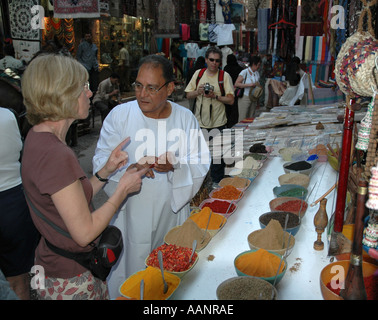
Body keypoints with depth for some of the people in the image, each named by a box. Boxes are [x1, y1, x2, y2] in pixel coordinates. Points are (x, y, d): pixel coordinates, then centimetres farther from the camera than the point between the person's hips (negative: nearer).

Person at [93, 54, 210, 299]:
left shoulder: (185, 117, 0)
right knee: (132, 270, 11)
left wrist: (175, 165, -21)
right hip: (132, 212, -1)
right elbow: (102, 162, -7)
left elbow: (201, 162, 0)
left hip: (173, 213, 2)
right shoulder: (120, 115, -5)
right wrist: (130, 169, -27)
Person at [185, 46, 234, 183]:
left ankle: (217, 184, 17)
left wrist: (215, 96, -21)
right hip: (200, 121, 3)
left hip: (218, 122, -3)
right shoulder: (198, 73, 6)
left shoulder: (225, 76, -3)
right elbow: (188, 95, 9)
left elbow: (230, 100, -7)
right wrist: (198, 92, -11)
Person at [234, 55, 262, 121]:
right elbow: (236, 84, -15)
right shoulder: (244, 72, -8)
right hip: (245, 98, -6)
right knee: (243, 119, -5)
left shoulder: (257, 73, 12)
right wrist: (249, 84, -19)